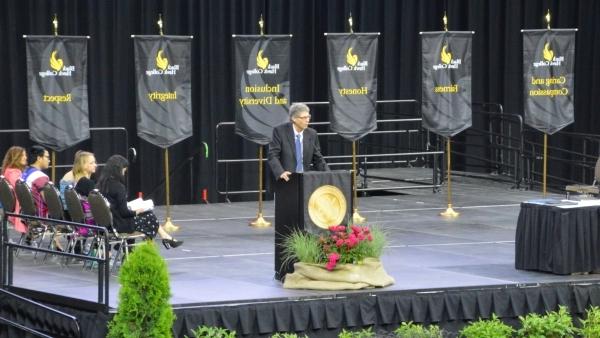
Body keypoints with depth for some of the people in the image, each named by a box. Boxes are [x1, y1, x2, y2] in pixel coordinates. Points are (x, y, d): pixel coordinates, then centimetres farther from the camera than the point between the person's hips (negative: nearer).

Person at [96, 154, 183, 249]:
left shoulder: (102, 183, 3)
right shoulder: (118, 187, -21)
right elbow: (124, 212, -19)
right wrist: (136, 212, 0)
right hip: (120, 224, -8)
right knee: (150, 217, 10)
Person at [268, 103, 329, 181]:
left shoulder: (312, 134, 8)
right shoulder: (280, 131, -2)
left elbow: (318, 158, 13)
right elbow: (273, 155, -7)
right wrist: (281, 173, -23)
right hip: (287, 178, -3)